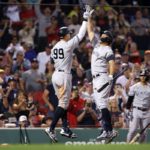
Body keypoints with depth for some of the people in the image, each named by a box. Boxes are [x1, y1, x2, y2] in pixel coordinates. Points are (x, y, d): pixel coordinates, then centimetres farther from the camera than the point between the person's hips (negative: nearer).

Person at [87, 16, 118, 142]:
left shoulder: (108, 50, -6)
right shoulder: (97, 44, 17)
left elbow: (112, 63, -20)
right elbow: (90, 31, 21)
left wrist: (111, 76, -34)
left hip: (103, 78, -9)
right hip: (96, 79, 9)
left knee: (102, 104, -18)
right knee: (100, 105, 5)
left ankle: (109, 131, -22)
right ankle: (106, 130, 5)